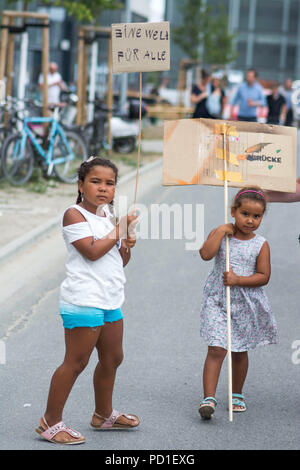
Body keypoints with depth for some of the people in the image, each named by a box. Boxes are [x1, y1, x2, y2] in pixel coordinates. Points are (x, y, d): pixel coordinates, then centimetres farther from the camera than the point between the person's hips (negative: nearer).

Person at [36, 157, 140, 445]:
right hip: (83, 301, -9)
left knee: (112, 359, 18)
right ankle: (50, 422, 2)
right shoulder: (74, 214, -10)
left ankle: (103, 415, 35)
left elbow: (120, 262, 20)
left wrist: (127, 246, -1)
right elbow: (92, 251, -21)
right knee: (76, 363, -6)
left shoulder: (108, 215, 16)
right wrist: (119, 231, -11)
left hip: (110, 300, 9)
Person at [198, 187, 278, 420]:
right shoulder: (221, 234, -1)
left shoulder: (261, 244, -2)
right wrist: (221, 232, -17)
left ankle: (237, 395, 32)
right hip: (218, 300, -1)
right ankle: (209, 398, -13)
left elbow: (264, 276, -6)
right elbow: (206, 254, -18)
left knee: (240, 352, 14)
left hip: (246, 303, 1)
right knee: (216, 350, -12)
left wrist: (238, 280, -17)